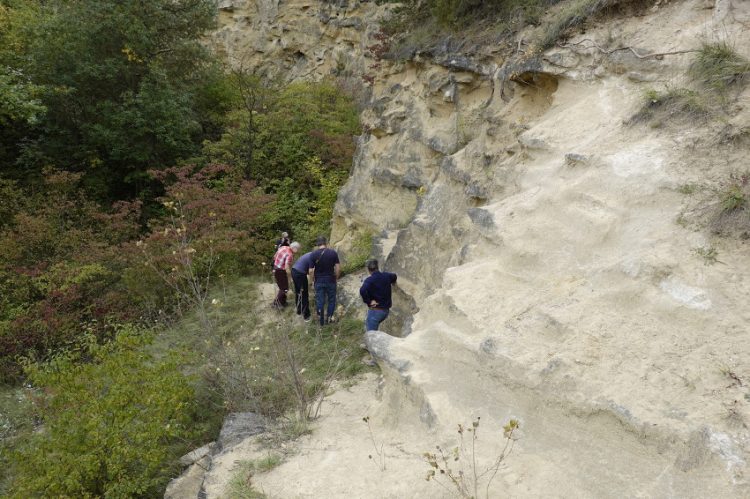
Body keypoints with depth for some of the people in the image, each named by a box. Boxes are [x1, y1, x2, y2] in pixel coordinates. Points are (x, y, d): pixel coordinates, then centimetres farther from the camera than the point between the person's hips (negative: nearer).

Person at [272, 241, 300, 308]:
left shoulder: (283, 247, 1)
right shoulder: (289, 255, -25)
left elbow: (275, 257, 12)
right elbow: (287, 268, -28)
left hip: (276, 269, 9)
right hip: (280, 271, -9)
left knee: (283, 287, 19)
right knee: (284, 288, 0)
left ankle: (282, 302, 29)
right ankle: (275, 303, 3)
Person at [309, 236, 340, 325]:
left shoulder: (313, 254, -9)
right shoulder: (333, 252, -9)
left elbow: (311, 271, -9)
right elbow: (338, 268, -9)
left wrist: (313, 280, 6)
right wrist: (336, 278, 5)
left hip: (319, 281, 0)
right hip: (330, 281, 0)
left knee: (319, 301, 10)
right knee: (331, 300, 17)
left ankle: (321, 320, 17)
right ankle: (328, 317, 21)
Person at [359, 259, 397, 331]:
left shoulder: (370, 280, -17)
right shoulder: (386, 276, 3)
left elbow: (362, 291, -36)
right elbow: (394, 276, 28)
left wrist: (369, 301, -21)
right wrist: (392, 282, 51)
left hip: (375, 310, -7)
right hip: (386, 310, 7)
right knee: (367, 323, 29)